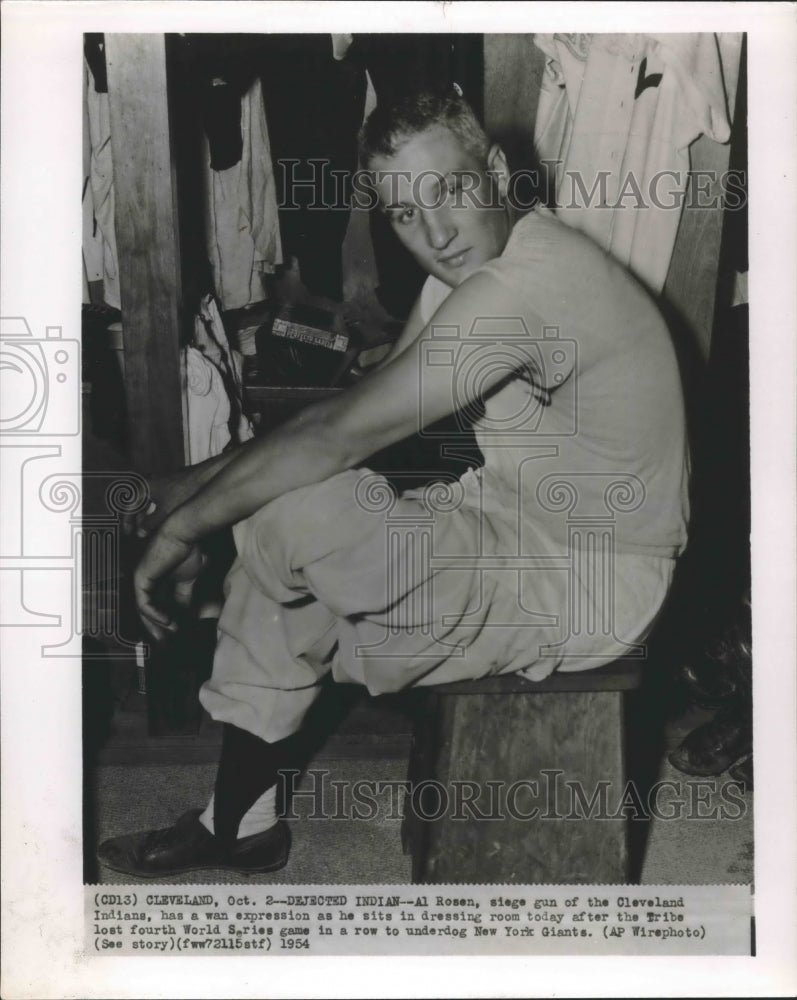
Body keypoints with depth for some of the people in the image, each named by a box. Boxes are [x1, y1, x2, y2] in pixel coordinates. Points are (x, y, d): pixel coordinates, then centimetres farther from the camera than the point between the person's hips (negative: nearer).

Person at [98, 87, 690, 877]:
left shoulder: (520, 290, -28)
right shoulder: (473, 263, 5)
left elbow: (342, 436, -27)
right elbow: (359, 408, 6)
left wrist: (183, 524, -15)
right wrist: (208, 480, -3)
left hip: (594, 593, -10)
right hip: (527, 527, 10)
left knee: (286, 515, -23)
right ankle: (240, 825, 13)